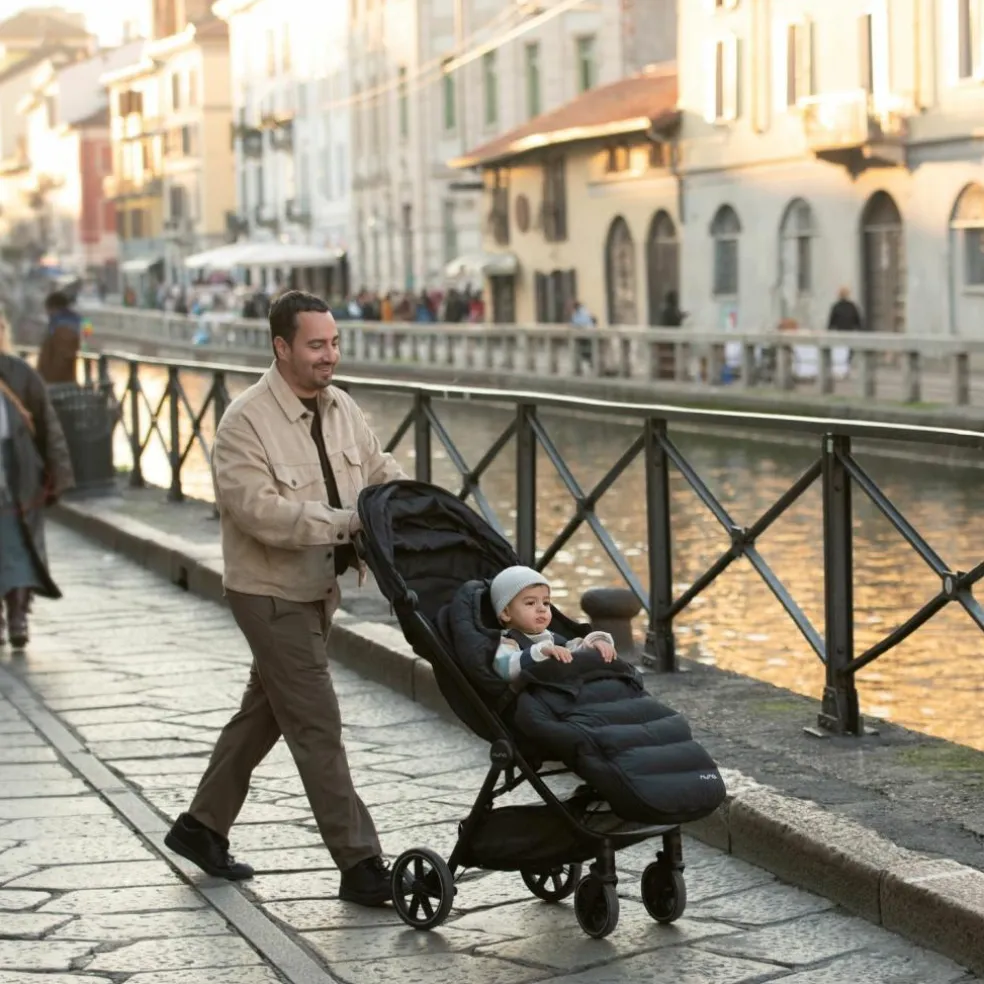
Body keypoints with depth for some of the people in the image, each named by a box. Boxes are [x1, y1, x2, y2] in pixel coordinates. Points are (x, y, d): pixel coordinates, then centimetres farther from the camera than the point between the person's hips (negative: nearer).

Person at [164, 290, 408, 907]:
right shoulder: (247, 422, -19)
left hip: (317, 589, 9)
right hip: (271, 594, -9)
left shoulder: (341, 408, 5)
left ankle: (202, 827, 35)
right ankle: (360, 864, -4)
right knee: (317, 726, -7)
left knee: (265, 712, 19)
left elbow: (381, 471, 14)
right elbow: (261, 510, -28)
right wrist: (347, 521, -30)